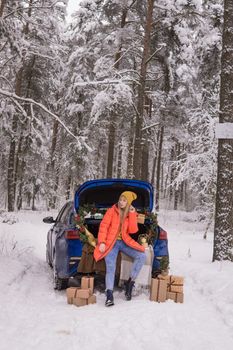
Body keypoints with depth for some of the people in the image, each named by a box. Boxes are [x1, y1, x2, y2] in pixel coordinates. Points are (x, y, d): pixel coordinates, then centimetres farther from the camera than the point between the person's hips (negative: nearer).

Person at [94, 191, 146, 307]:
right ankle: (109, 295, -26)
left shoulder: (131, 213, 10)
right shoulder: (111, 211, 2)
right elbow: (103, 226, -3)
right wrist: (102, 242, -13)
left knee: (142, 256, -18)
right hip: (111, 242, -3)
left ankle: (130, 283, -8)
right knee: (110, 266, -22)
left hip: (124, 242, 3)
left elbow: (133, 230, -1)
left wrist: (132, 214, -9)